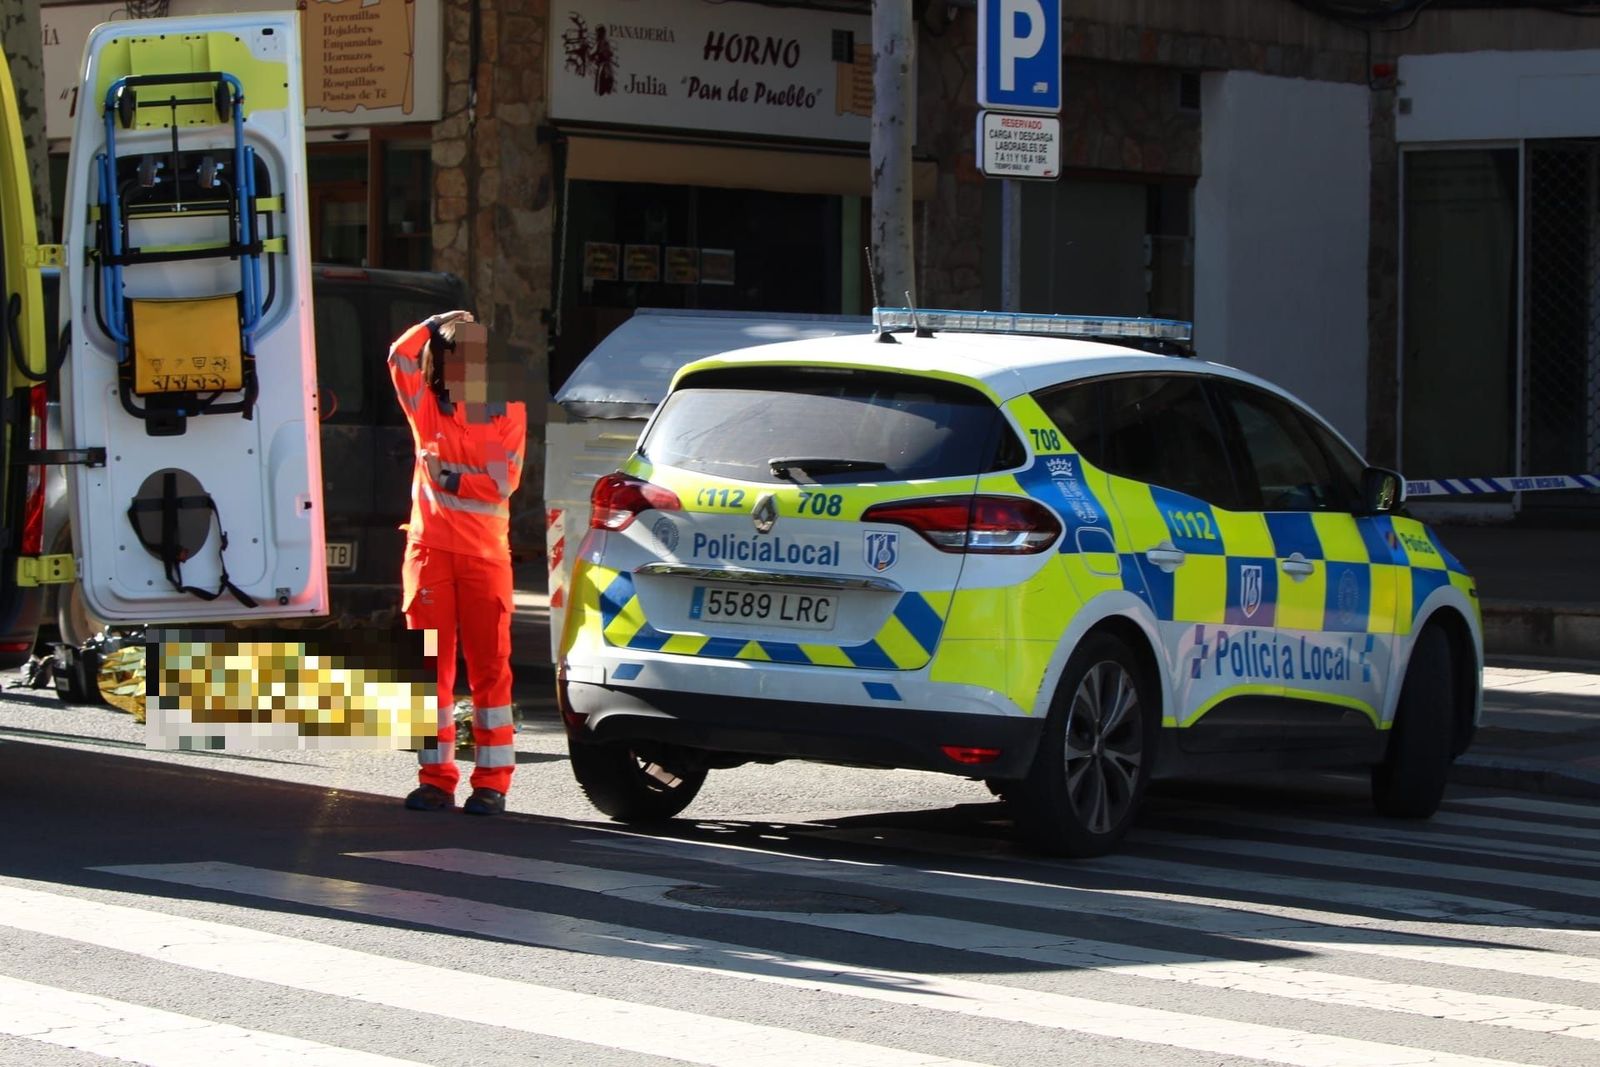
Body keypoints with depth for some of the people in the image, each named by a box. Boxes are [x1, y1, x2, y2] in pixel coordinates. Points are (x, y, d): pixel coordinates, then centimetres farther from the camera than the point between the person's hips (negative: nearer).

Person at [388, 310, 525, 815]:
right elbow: (400, 355, -4)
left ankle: (492, 782, 1)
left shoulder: (508, 414, 6)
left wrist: (453, 478, -10)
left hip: (486, 551, -1)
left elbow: (503, 482, -4)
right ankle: (436, 778, 5)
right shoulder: (426, 409, 10)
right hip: (430, 548, 1)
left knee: (489, 664, -1)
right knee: (430, 665, 1)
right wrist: (439, 323, 0)